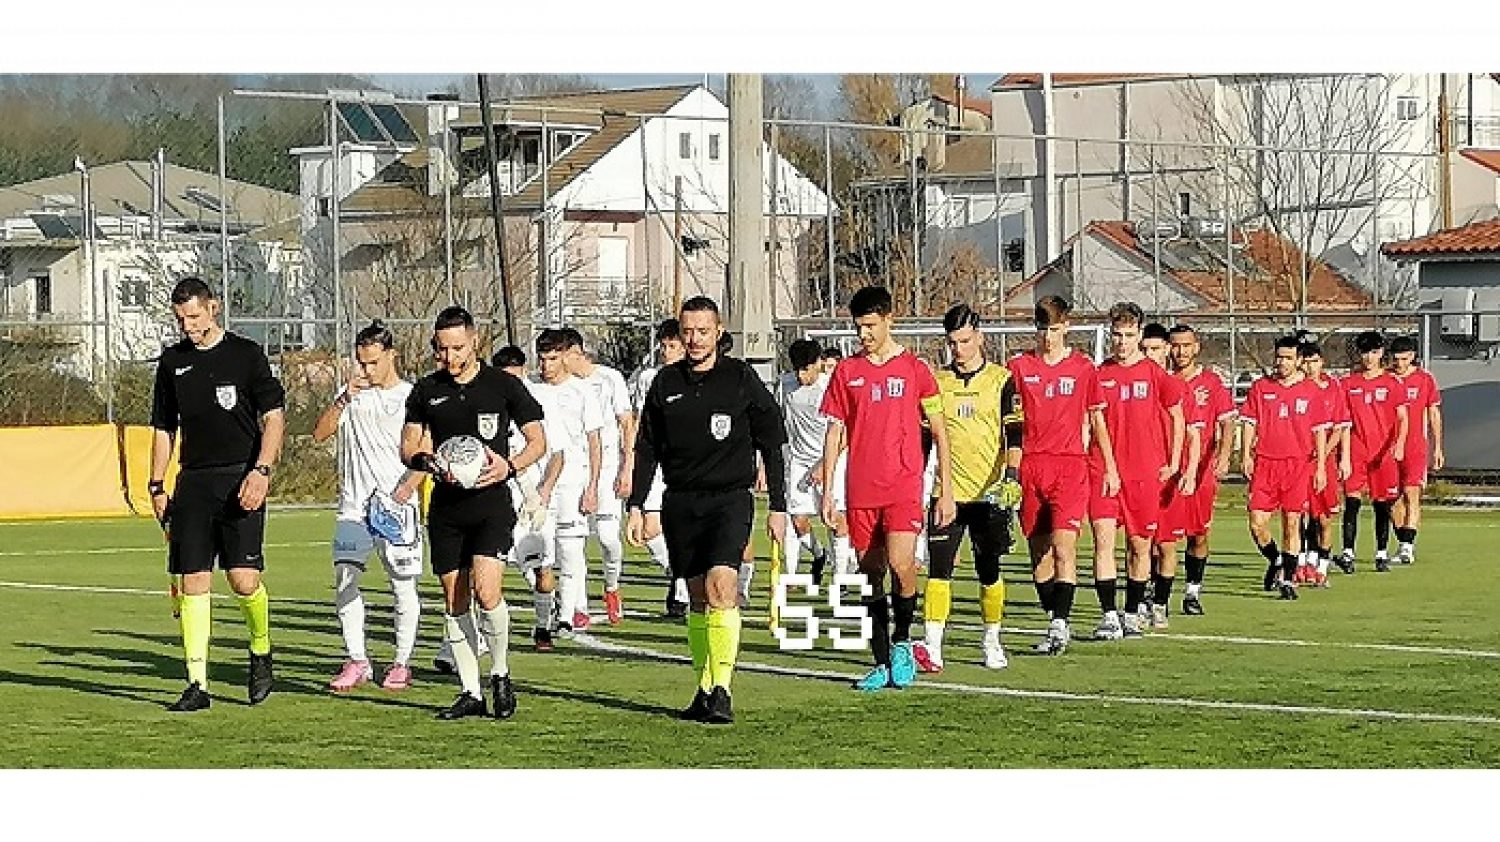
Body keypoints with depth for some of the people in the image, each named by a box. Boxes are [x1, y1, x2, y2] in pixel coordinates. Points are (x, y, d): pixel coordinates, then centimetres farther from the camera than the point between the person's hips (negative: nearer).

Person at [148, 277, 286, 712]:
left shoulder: (246, 354, 0)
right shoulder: (171, 362, 11)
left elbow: (274, 417, -1)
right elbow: (163, 429, 18)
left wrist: (261, 471, -13)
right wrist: (157, 487, 12)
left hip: (240, 480, -4)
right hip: (192, 483, 4)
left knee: (244, 578, -13)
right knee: (193, 581, -2)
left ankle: (261, 652, 16)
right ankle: (197, 684, 2)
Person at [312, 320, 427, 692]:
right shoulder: (353, 393, 13)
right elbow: (320, 433, 5)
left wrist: (403, 493, -16)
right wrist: (343, 400, -9)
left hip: (396, 507, -3)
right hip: (353, 505, 3)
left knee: (403, 585, 0)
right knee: (344, 580, -7)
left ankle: (402, 664, 10)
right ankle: (356, 661, 0)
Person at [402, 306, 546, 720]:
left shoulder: (504, 386, -1)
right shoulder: (426, 390, 7)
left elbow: (538, 440, 5)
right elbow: (408, 445, 14)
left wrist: (510, 465, -14)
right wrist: (426, 461, -9)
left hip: (491, 502, -4)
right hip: (446, 504, 4)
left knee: (485, 589, -19)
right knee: (454, 600, 5)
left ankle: (500, 674, 3)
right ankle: (471, 693, 13)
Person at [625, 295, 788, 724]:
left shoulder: (741, 378, 1)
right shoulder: (666, 383, 9)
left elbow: (772, 443, 4)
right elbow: (647, 448, 15)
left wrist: (778, 506, 2)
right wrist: (635, 505, 8)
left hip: (730, 499, -4)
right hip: (680, 503, 4)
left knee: (721, 585, -20)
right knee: (698, 597, 6)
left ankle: (722, 689, -20)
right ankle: (705, 689, 13)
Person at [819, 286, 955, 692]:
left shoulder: (915, 369, 3)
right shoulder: (846, 372, 9)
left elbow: (939, 431, 6)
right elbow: (835, 433, 11)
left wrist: (946, 490, 2)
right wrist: (827, 490, 5)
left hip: (904, 487, -3)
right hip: (860, 491, 3)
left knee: (900, 564, -19)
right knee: (871, 575, 4)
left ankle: (901, 641, 4)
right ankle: (883, 663, 11)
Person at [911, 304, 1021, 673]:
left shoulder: (1001, 380, 2)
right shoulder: (937, 381, 9)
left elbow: (1014, 432, -4)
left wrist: (1011, 475, -18)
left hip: (989, 492, -1)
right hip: (947, 490, 1)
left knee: (989, 571, 5)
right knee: (939, 566, -10)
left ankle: (991, 642, 21)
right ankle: (932, 647, -15)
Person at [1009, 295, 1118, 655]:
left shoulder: (1083, 368, 6)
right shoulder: (1019, 366, 7)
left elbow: (1097, 420, 14)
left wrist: (1110, 468, 13)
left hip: (1071, 466, -2)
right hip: (1031, 465, 2)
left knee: (1064, 546, -15)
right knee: (1038, 552, 6)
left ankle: (1059, 624, -18)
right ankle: (1057, 622, 17)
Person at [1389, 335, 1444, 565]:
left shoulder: (1425, 379, 2)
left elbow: (1434, 414, 8)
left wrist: (1437, 448, 7)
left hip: (1416, 447, -2)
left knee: (1412, 494, -12)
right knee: (1395, 497, 7)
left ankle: (1408, 545, -15)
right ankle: (1402, 543, 17)